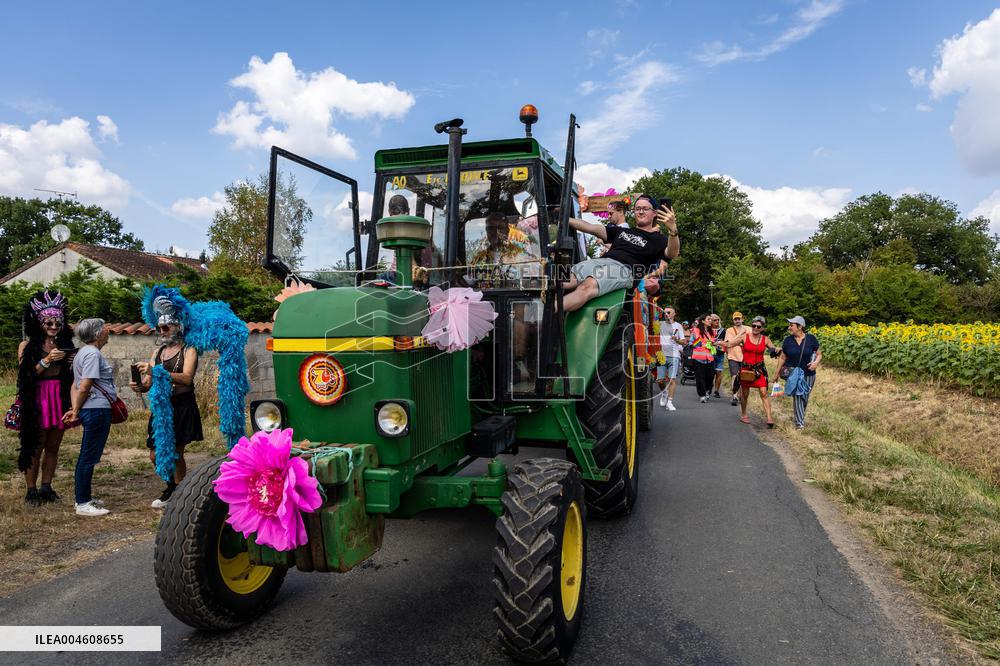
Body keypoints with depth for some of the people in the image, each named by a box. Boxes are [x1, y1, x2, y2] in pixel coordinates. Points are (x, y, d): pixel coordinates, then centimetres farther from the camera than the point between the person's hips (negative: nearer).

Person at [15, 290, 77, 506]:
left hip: (60, 400, 4)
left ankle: (46, 488, 18)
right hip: (38, 402, -3)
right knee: (35, 448, 1)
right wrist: (47, 360, -17)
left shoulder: (65, 345, 10)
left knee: (53, 447, 9)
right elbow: (26, 374, -7)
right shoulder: (27, 346, 2)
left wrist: (74, 363, -7)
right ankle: (31, 491, 9)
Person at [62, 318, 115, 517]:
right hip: (97, 409, -10)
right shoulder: (93, 353, -14)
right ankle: (83, 504, 0)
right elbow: (84, 387, -18)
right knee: (89, 457, -5)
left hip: (90, 410, 10)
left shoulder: (84, 352, 17)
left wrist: (75, 409, 8)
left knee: (86, 456, 16)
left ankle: (83, 497, 25)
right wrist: (76, 411, -7)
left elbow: (76, 385, 16)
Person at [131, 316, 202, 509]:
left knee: (176, 454, -3)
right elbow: (150, 383, 12)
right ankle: (172, 486, 31)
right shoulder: (158, 352, 16)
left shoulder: (188, 350, -2)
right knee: (155, 455, 6)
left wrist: (155, 371, -25)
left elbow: (186, 378, -19)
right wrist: (140, 386, -11)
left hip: (182, 408, -6)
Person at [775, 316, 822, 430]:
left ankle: (797, 415, 34)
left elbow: (819, 354, 3)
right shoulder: (787, 340, -1)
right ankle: (799, 423, -7)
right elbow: (782, 358, 6)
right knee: (797, 396, -10)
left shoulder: (811, 339, -4)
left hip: (808, 374, 1)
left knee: (804, 398, 10)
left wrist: (816, 363, -18)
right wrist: (777, 373, 8)